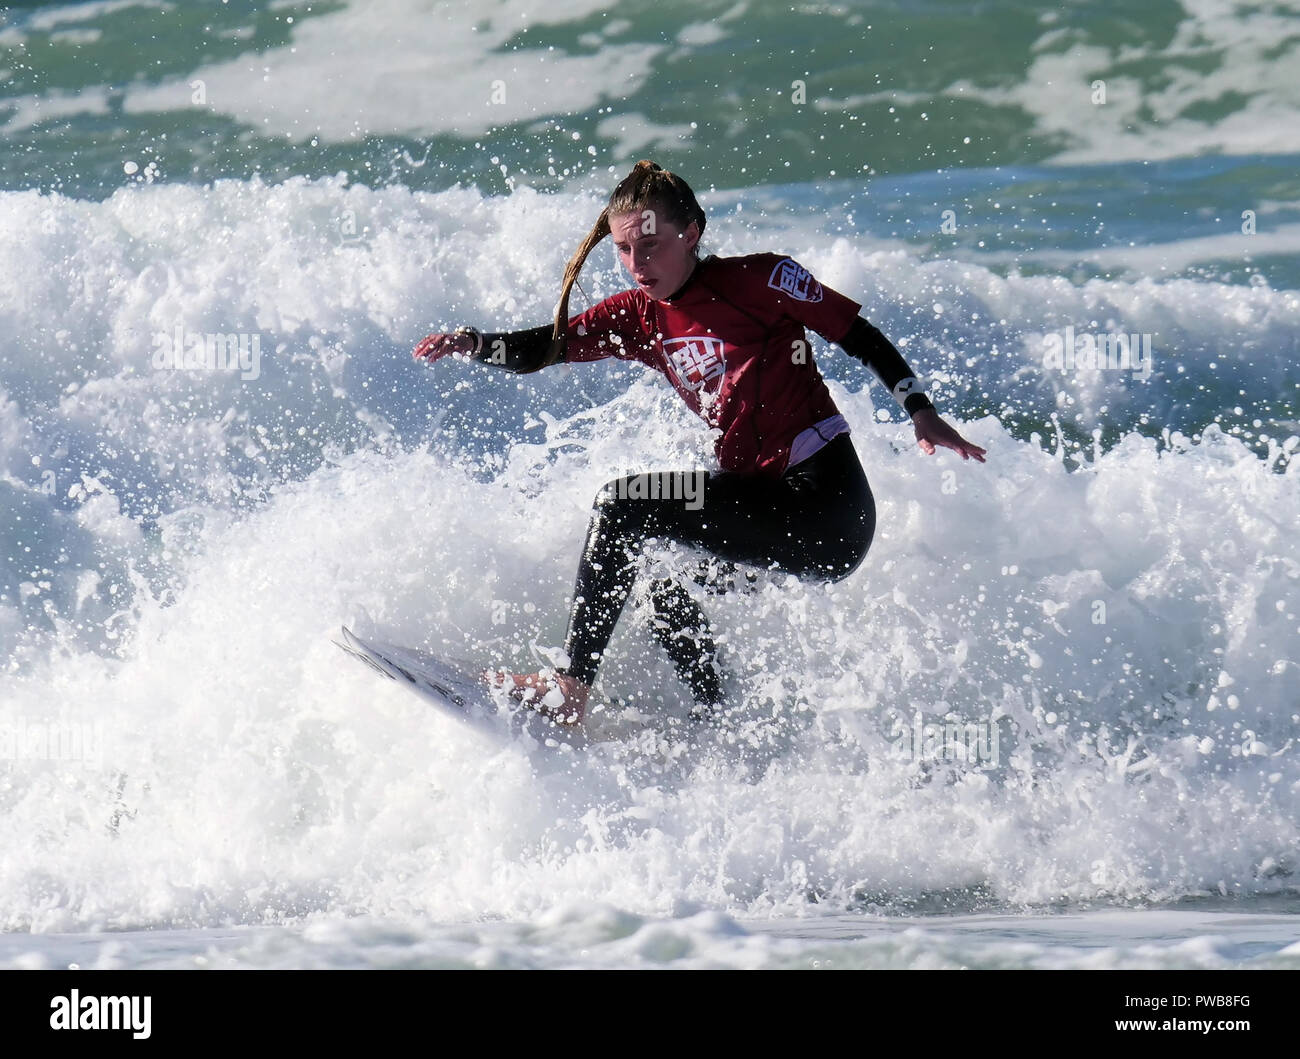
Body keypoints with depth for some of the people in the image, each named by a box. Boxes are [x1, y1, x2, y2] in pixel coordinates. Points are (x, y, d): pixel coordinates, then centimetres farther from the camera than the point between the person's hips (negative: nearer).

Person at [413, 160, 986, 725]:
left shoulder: (756, 280, -9)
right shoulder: (640, 316, 9)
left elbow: (861, 336, -4)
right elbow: (542, 349, 2)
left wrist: (921, 412, -13)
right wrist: (472, 344, -17)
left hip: (826, 506, -8)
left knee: (622, 506, -16)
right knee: (663, 582, 23)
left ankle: (570, 686, -17)